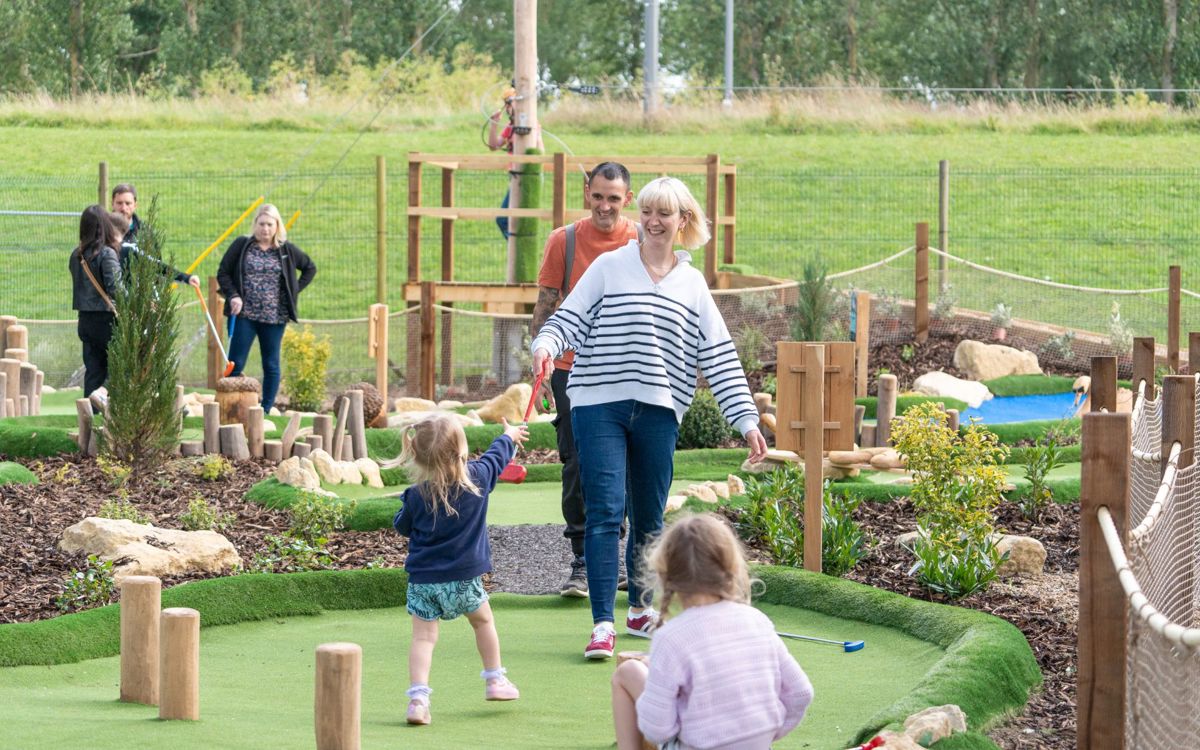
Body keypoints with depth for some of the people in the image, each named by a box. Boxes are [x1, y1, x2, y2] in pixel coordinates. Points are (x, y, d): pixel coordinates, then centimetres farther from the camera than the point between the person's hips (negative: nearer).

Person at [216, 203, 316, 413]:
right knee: (235, 364, -5)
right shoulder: (241, 246, 2)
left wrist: (294, 291, 7)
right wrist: (233, 296, -9)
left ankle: (266, 410, 12)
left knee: (271, 366, 6)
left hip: (274, 317, 2)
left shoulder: (287, 251, 5)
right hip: (244, 315, -2)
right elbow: (223, 273, 5)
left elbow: (310, 268, 18)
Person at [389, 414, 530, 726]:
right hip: (463, 577, 1)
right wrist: (510, 435, 33)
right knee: (483, 620, 24)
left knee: (423, 636, -1)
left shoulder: (417, 495, -10)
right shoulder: (477, 479, -8)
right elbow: (496, 455, 13)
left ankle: (418, 697, -15)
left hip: (423, 579, -1)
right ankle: (495, 680, 35)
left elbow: (402, 526, 7)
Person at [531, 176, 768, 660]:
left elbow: (720, 357, 11)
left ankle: (641, 610, 30)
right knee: (605, 512, -11)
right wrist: (546, 345, -20)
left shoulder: (693, 285, 11)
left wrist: (747, 420, 6)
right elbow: (570, 317, 3)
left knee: (650, 519, 10)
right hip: (599, 405, -3)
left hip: (659, 412, 3)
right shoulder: (610, 266, 5)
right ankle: (602, 625, -11)